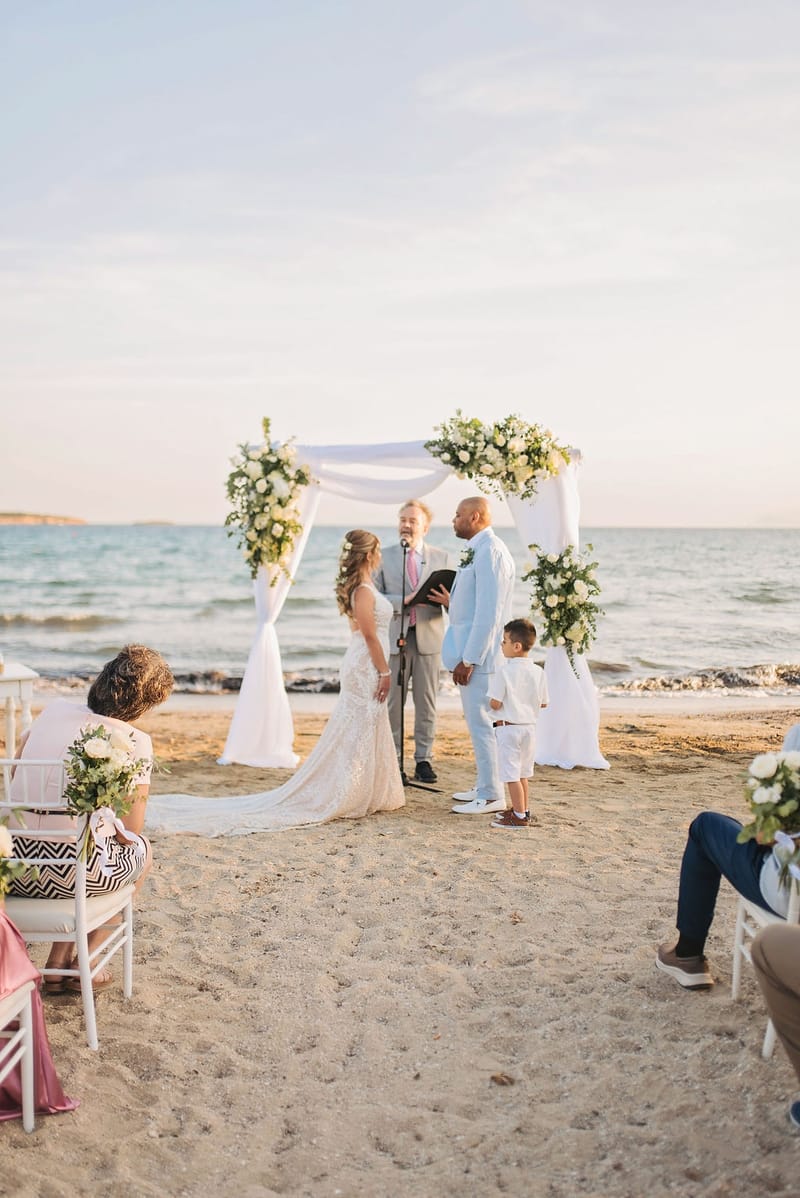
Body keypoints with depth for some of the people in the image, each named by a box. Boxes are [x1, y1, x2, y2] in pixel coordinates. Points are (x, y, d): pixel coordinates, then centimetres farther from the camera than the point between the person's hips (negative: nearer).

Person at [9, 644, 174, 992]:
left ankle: (57, 963, 30)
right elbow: (131, 830, -7)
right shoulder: (134, 741, -9)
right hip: (70, 875, -5)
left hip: (11, 868, 5)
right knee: (142, 848, 27)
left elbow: (16, 772, 20)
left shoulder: (54, 710, 6)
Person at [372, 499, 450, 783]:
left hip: (428, 637, 1)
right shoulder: (384, 556, 5)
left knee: (426, 701, 5)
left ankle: (423, 759, 13)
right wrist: (404, 600, -16)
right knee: (392, 701, 3)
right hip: (394, 637, -1)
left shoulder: (441, 557, 8)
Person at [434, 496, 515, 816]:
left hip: (479, 654, -10)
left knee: (482, 723, -4)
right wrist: (451, 601, 19)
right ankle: (484, 786, 26)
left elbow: (488, 611, -21)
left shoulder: (489, 551, -17)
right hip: (470, 651, 10)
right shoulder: (477, 549, 15)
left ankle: (492, 796, 4)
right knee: (478, 722, 16)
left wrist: (469, 659, -21)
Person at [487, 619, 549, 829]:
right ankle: (522, 809, 30)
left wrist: (490, 701, 5)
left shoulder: (503, 671, -16)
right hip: (530, 727, 7)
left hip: (508, 727, -6)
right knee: (522, 773, 20)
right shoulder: (538, 672, 0)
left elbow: (495, 704, -17)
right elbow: (543, 703, 6)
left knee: (511, 774, 1)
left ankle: (520, 817, 3)